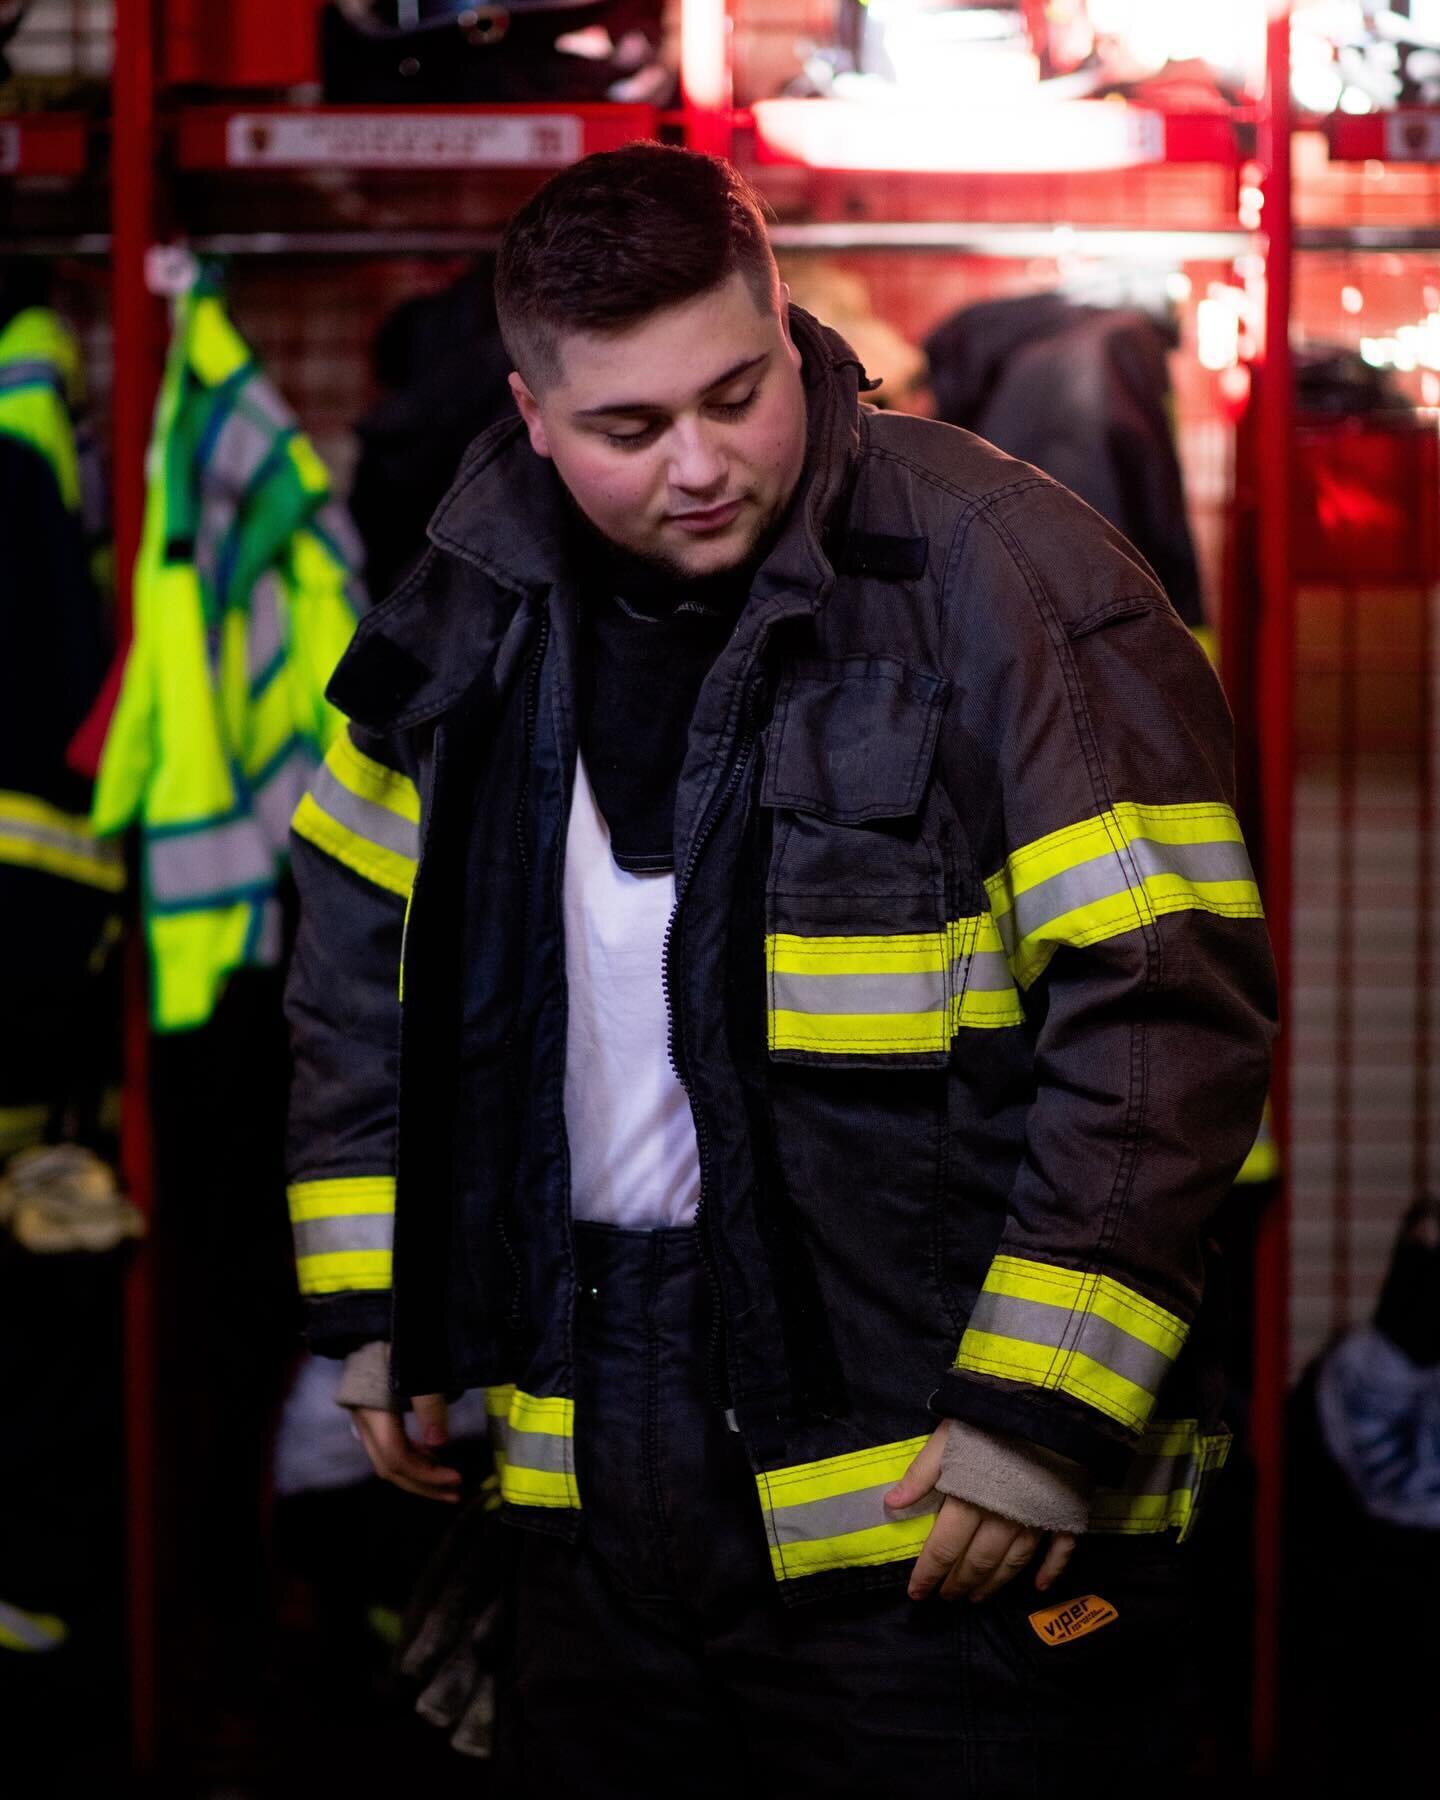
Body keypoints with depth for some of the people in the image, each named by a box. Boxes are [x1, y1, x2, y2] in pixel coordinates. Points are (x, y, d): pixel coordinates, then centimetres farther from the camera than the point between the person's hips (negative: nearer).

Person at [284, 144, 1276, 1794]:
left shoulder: (1003, 576, -15)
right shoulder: (476, 604, 4)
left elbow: (1170, 1001, -16)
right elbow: (361, 943, 17)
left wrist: (1048, 1406, -18)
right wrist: (370, 1304, 13)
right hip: (591, 1467, 6)